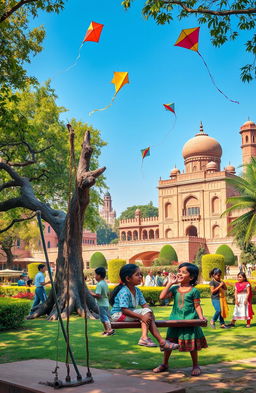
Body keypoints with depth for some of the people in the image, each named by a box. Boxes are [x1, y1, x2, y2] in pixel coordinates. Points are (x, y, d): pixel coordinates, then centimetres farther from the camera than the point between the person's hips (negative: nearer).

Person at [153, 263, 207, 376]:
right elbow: (162, 296, -10)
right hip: (175, 319, 3)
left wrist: (201, 316, -18)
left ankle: (195, 366, 24)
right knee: (169, 342, 10)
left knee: (192, 344, 6)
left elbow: (197, 305, -3)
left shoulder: (194, 291, -5)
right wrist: (170, 283, -9)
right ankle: (164, 364, 26)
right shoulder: (174, 288, 2)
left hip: (190, 320, -3)